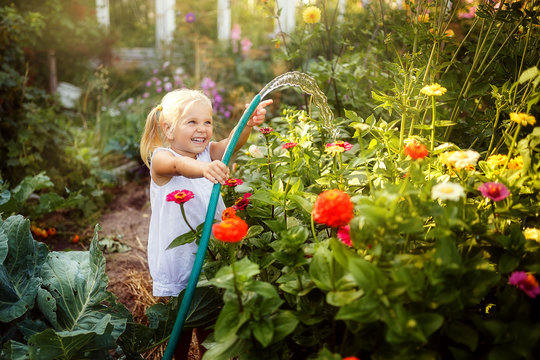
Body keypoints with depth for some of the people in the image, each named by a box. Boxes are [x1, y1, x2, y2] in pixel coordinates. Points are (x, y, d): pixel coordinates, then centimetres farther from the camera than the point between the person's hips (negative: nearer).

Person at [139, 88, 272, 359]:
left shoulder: (209, 153, 1)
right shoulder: (161, 158, -15)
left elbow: (232, 143, -19)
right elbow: (178, 165, -38)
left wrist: (249, 122, -41)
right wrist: (204, 169, -60)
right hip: (177, 254, -4)